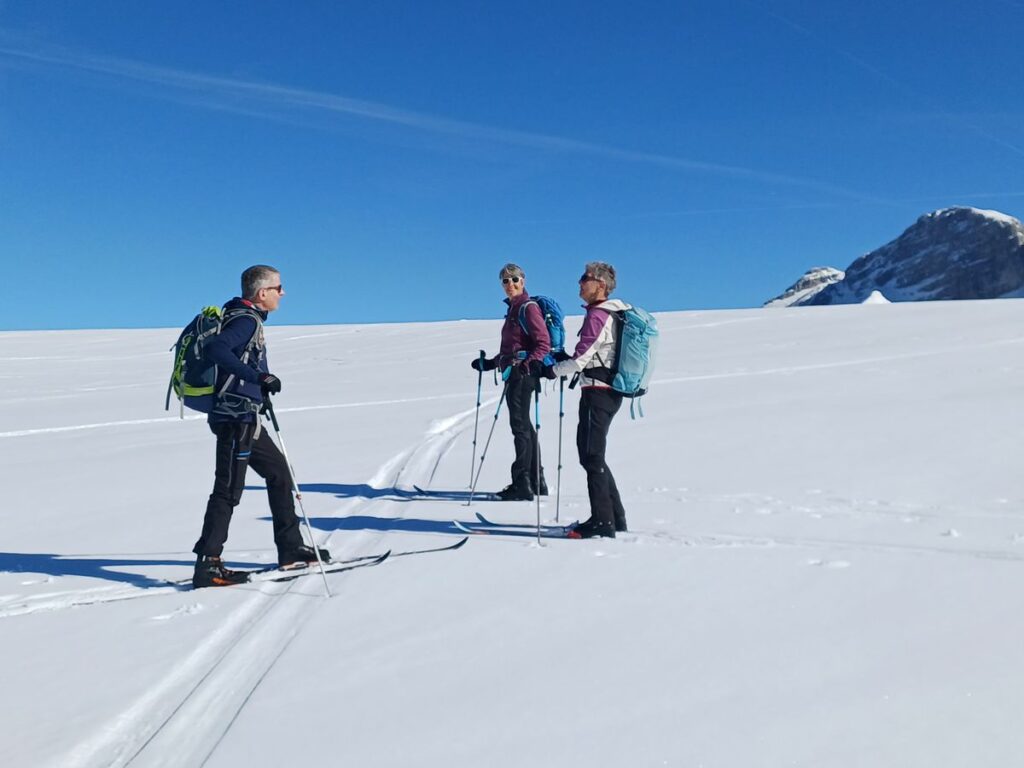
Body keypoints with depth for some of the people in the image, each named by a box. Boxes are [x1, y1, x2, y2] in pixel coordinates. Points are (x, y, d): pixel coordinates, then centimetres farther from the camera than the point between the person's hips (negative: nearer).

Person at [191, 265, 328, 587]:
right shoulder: (246, 321, -15)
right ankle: (207, 565, -2)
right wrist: (259, 376, -33)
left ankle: (291, 548, 24)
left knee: (279, 470, 16)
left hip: (245, 418, 10)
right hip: (236, 417, -10)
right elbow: (215, 349, -32)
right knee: (229, 488, -7)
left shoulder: (248, 320, 14)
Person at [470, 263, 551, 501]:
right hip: (514, 374, 10)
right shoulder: (514, 309, 19)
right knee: (523, 426, 13)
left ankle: (522, 484, -5)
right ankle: (536, 483, 20)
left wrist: (526, 365, -28)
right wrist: (489, 363, 25)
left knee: (520, 425, -8)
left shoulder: (528, 308, -9)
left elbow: (543, 343, -17)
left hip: (523, 374, -10)